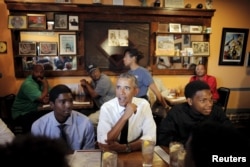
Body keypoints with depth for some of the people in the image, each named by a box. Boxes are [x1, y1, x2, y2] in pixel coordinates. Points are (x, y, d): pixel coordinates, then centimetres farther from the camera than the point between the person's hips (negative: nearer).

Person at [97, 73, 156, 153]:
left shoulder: (143, 105, -9)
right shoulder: (106, 107, -13)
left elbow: (150, 137, -12)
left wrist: (126, 147, -25)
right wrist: (124, 117, -27)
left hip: (136, 153, 2)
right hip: (112, 154, -1)